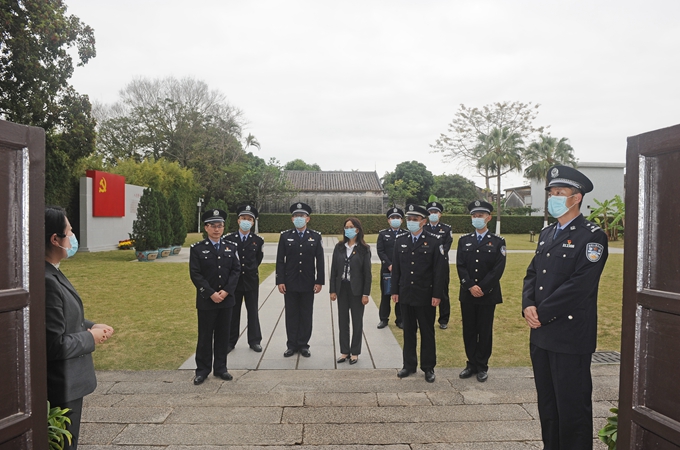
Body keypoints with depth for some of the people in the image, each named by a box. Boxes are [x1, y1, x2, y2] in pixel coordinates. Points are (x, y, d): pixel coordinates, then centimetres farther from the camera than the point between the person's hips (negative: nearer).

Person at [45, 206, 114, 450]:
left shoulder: (52, 273, 3)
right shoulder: (47, 282, -28)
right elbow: (55, 345, -28)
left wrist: (91, 326, 2)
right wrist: (90, 338, -13)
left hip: (67, 378, 9)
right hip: (63, 383, -9)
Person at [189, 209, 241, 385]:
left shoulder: (231, 247, 5)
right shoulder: (197, 249, -4)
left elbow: (236, 270, 0)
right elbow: (195, 274, -9)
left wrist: (226, 291, -11)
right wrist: (211, 293, -16)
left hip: (226, 299, 3)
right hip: (206, 300, -3)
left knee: (223, 335, 10)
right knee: (205, 336, 7)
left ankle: (220, 368, 23)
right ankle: (202, 370, 20)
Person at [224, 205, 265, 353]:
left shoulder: (258, 241, -2)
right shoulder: (229, 239, -4)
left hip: (251, 281, 0)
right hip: (233, 280, 0)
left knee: (253, 312, 9)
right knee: (232, 312, 9)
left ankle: (254, 341, 20)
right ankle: (230, 341, 21)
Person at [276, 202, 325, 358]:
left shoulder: (316, 236, 2)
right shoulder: (285, 236, 2)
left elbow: (320, 261, 1)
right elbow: (280, 260, 0)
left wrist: (319, 281, -4)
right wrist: (280, 281, -6)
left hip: (308, 284, 0)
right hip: (290, 283, 0)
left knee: (306, 315, 8)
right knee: (291, 315, 8)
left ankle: (303, 345, 20)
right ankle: (292, 345, 19)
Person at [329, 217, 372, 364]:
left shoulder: (364, 249, -5)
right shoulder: (339, 247, 3)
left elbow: (367, 272, -5)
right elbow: (334, 270, 5)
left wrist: (366, 293, -8)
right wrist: (332, 290, 1)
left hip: (357, 290, -3)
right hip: (342, 289, 3)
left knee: (357, 321, 7)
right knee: (343, 321, 9)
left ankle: (355, 352, 19)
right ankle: (344, 351, 20)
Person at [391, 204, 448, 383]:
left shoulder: (435, 241, -7)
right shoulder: (400, 240, 5)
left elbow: (441, 269, -8)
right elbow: (396, 268, 7)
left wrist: (437, 295, -12)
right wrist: (395, 291, 5)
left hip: (426, 296, -3)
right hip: (405, 295, 4)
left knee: (427, 332, 9)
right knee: (408, 331, 13)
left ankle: (428, 368, 22)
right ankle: (409, 365, 26)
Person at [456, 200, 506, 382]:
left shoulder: (498, 241, -1)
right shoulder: (464, 240, 6)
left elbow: (498, 269, -9)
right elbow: (460, 266, -1)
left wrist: (482, 289, -15)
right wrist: (471, 286, -13)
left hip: (488, 295, -2)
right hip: (467, 294, 2)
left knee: (485, 331, 7)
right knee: (468, 330, 9)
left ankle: (482, 366, 20)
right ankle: (471, 364, 23)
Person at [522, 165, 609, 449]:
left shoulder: (592, 237, -11)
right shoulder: (546, 233, 13)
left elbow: (579, 286, -20)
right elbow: (532, 274, 12)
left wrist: (542, 313, -16)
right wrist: (527, 306, -5)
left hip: (571, 337, -7)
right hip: (541, 334, 8)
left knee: (572, 405, 4)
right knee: (547, 402, 18)